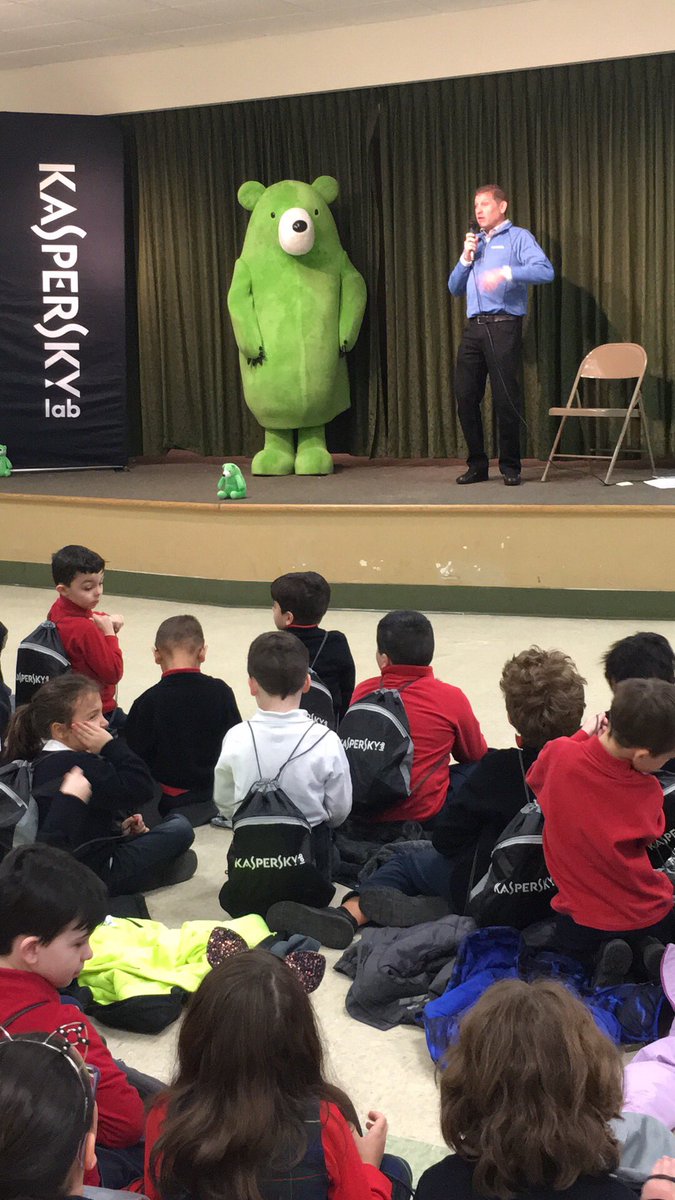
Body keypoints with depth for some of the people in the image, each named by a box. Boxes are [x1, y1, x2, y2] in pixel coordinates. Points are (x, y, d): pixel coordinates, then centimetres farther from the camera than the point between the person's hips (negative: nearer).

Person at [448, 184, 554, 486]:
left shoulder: (518, 238, 4)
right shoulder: (475, 243, 24)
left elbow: (545, 271, -13)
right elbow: (455, 288, 20)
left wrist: (506, 272, -25)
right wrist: (466, 258, 5)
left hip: (504, 326, -6)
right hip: (474, 328, 6)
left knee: (506, 399, -6)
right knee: (465, 396, 1)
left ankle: (510, 467, 2)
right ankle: (477, 465, 10)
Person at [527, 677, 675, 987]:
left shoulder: (558, 753, -21)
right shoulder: (648, 793, -23)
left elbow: (536, 779, 4)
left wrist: (584, 737, 8)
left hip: (582, 924, 1)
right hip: (650, 921, -1)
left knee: (569, 940, 36)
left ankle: (601, 957, 5)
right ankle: (650, 950, 4)